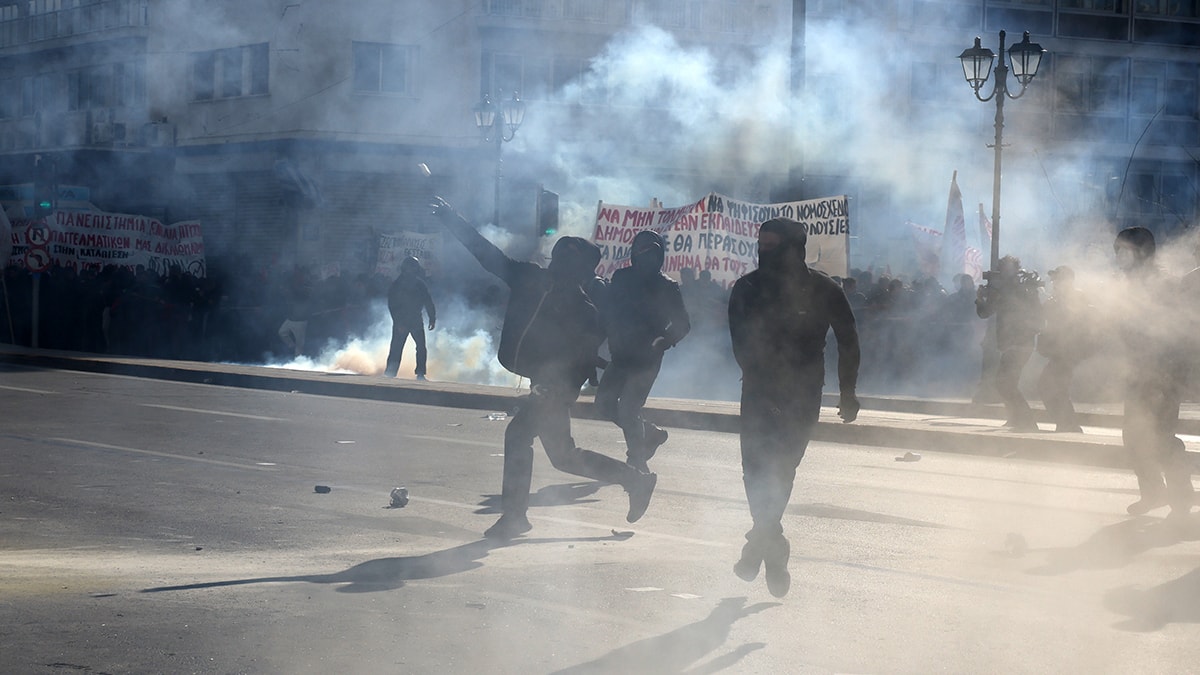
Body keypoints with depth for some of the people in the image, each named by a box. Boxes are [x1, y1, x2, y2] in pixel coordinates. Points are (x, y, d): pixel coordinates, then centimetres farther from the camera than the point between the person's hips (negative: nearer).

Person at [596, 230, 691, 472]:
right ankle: (650, 433, 26)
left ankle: (636, 461, 5)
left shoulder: (666, 287, -6)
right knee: (605, 402, 7)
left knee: (627, 410, -11)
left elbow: (682, 324, -2)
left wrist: (662, 343, -17)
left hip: (646, 360, -6)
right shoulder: (621, 278, 4)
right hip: (621, 356, 6)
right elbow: (607, 312, 8)